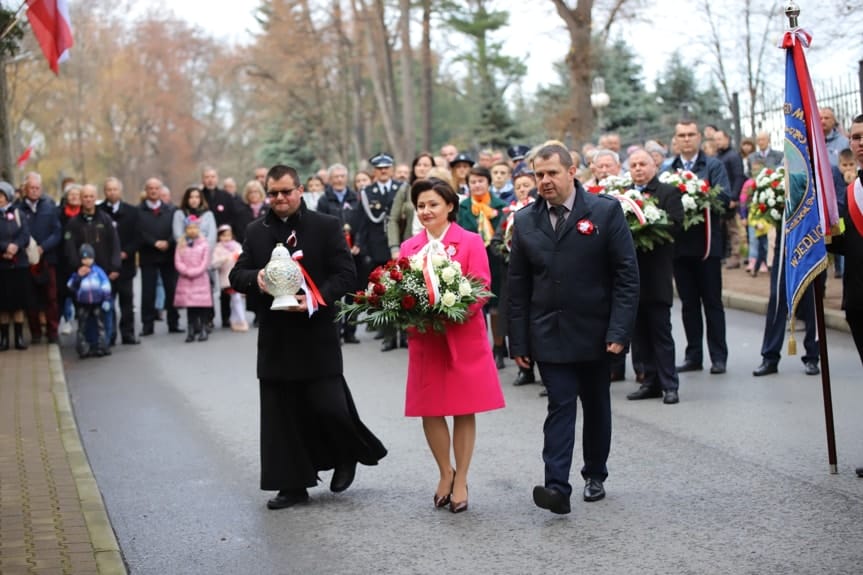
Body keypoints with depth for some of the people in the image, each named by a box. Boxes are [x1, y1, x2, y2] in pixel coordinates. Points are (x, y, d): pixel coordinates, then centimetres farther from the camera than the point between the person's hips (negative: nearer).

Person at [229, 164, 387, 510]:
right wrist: (256, 279, -14)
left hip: (317, 335, -4)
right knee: (281, 414, 5)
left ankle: (348, 455, 23)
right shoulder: (256, 232, 11)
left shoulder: (327, 227, 0)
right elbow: (236, 276, 9)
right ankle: (293, 485, 14)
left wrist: (316, 299, -20)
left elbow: (346, 274, -5)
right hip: (275, 338, 4)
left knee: (328, 406, -7)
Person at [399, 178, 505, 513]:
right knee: (429, 410, 5)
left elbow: (481, 288, -7)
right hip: (423, 339, 3)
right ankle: (445, 473, 24)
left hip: (463, 338, -3)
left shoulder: (471, 242, -2)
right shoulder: (409, 247, 8)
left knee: (464, 410, 3)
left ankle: (461, 481, 15)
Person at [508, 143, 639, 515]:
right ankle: (557, 487, -14)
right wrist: (518, 341, 2)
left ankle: (595, 475, 30)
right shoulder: (525, 221, 5)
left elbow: (626, 275, -6)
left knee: (596, 407, 13)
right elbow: (518, 286, 7)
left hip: (595, 333, -1)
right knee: (560, 406, -8)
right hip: (549, 334, 1)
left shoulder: (606, 212, -4)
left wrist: (619, 331, -13)